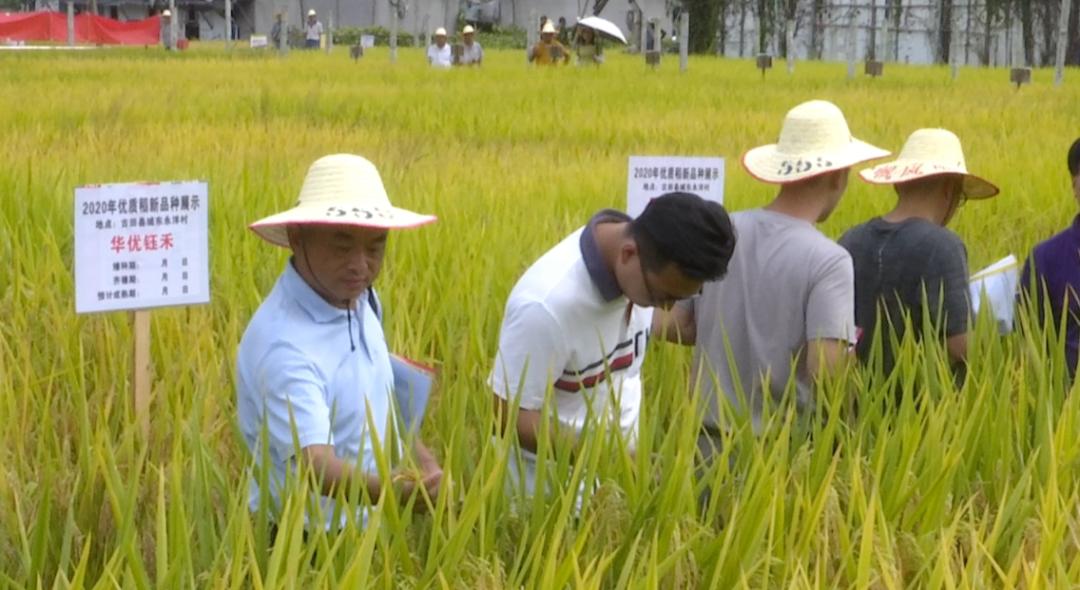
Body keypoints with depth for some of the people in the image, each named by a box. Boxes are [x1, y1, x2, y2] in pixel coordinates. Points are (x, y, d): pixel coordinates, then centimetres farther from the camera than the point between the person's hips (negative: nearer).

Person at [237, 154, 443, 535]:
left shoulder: (359, 298, 0)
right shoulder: (284, 345, -26)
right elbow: (315, 464, -36)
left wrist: (421, 459, 5)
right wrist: (393, 490, -51)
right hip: (307, 539, -7)